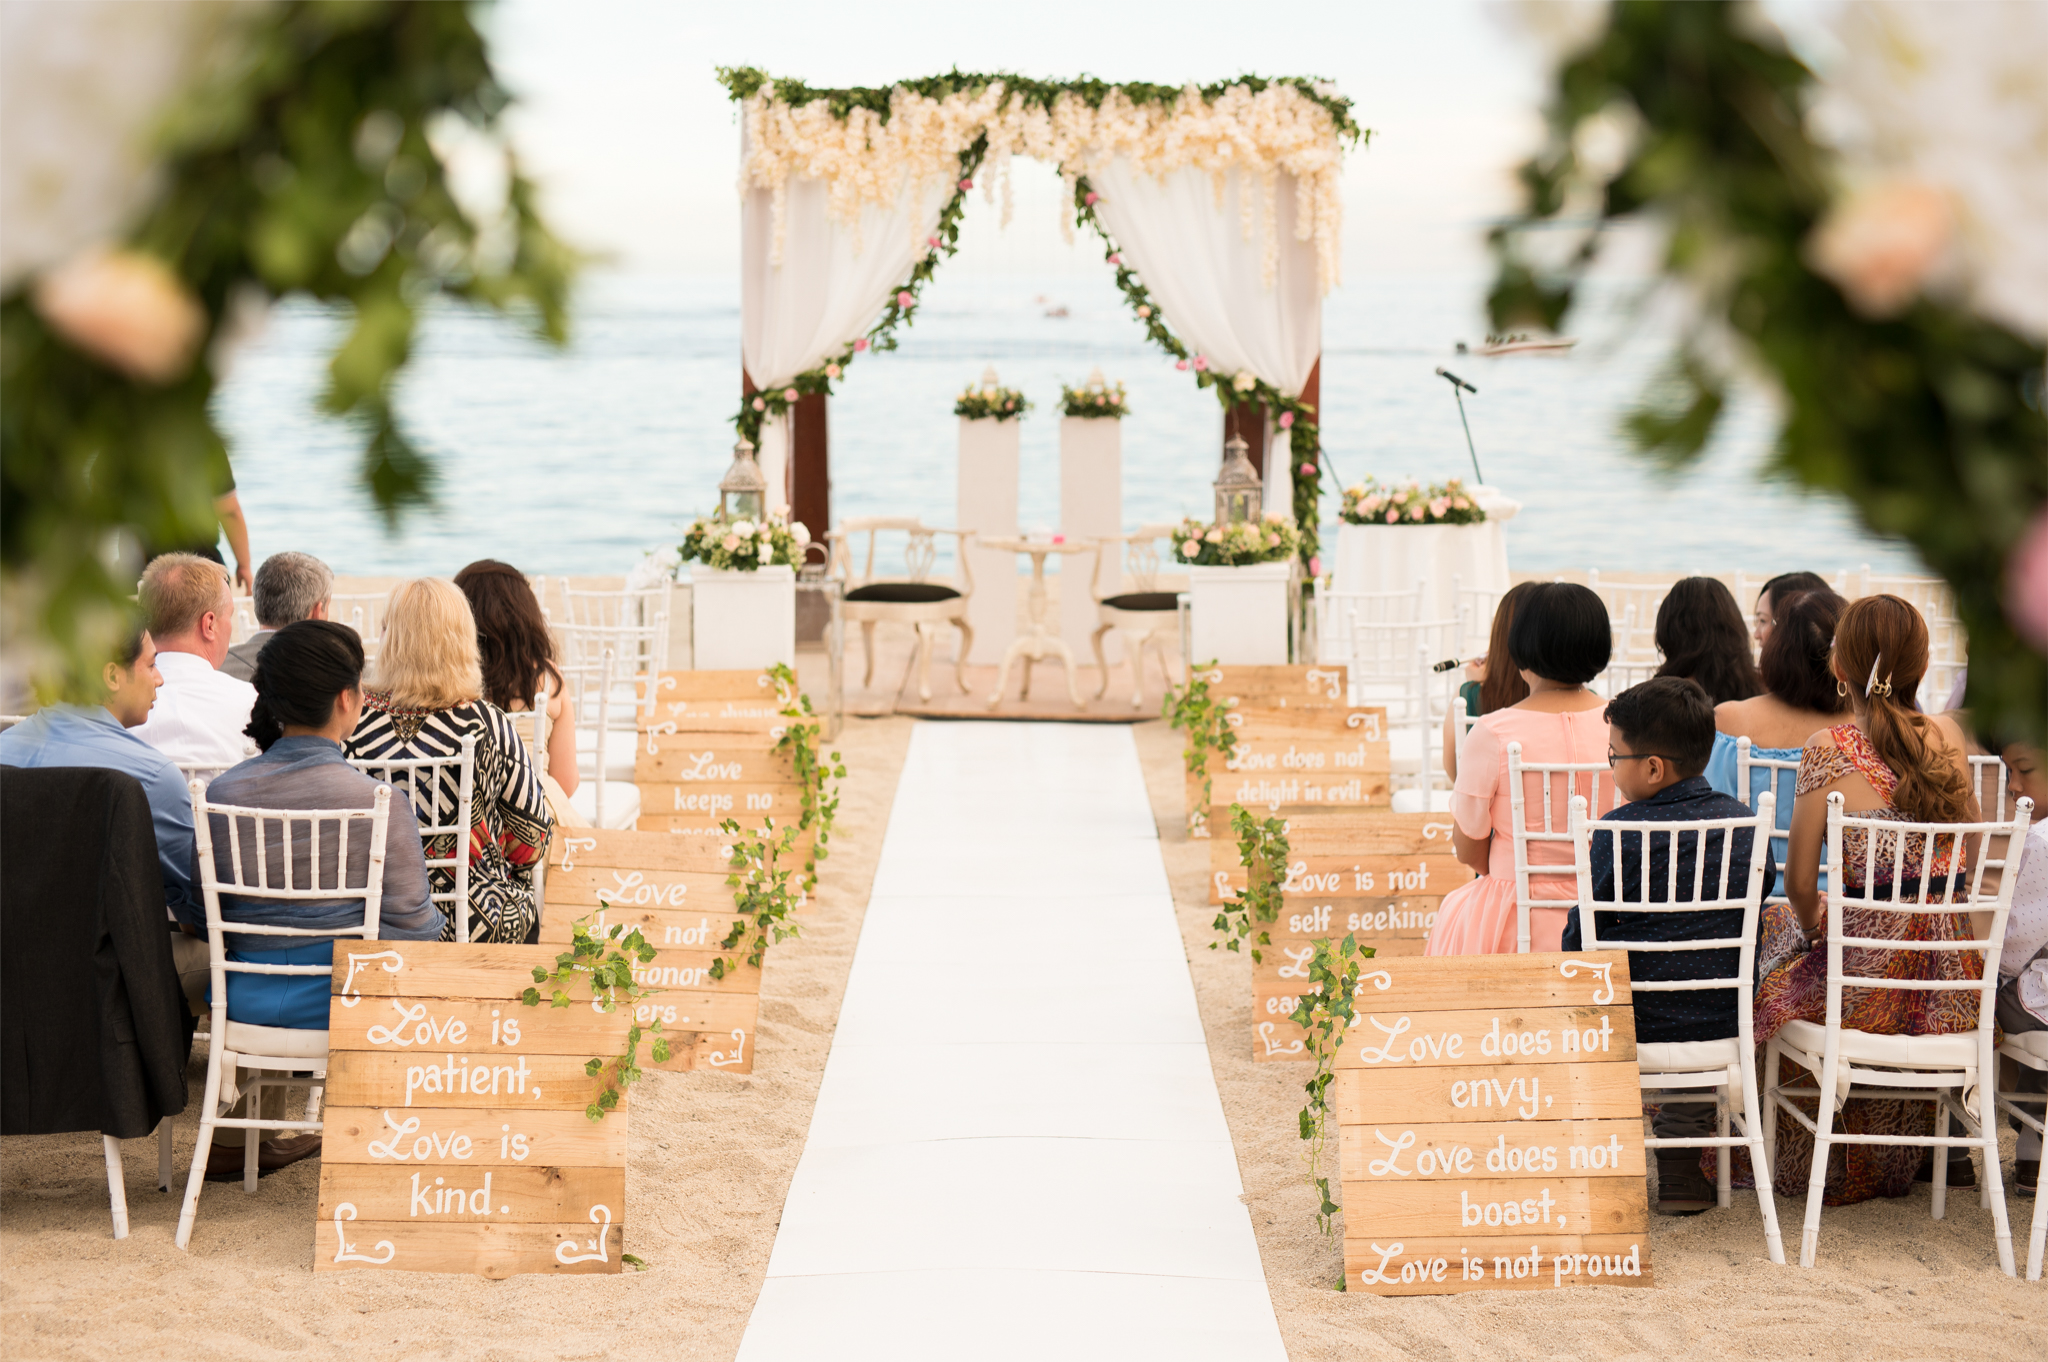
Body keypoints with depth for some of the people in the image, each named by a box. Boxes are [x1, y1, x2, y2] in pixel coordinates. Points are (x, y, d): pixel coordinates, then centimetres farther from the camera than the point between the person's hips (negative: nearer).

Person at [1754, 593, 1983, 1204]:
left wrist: (1813, 926, 10)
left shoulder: (1828, 748, -11)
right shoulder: (1948, 737, 1)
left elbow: (1799, 882, -7)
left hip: (1865, 971, -4)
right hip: (1949, 975, 4)